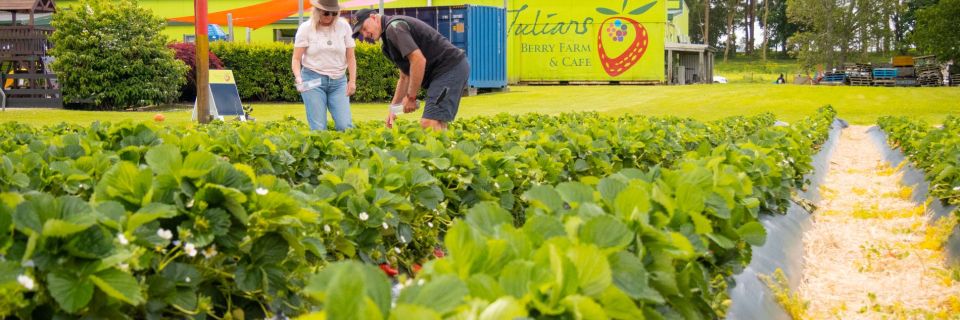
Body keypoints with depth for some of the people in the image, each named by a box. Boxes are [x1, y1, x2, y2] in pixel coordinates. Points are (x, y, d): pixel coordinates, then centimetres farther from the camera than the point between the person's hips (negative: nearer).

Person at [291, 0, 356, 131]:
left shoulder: (344, 26, 2)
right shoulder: (306, 28, -2)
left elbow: (350, 57, 6)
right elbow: (296, 58, -1)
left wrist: (352, 81, -3)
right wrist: (298, 78, -19)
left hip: (338, 81, 2)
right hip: (313, 80, -2)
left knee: (345, 125, -11)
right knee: (318, 127, -9)